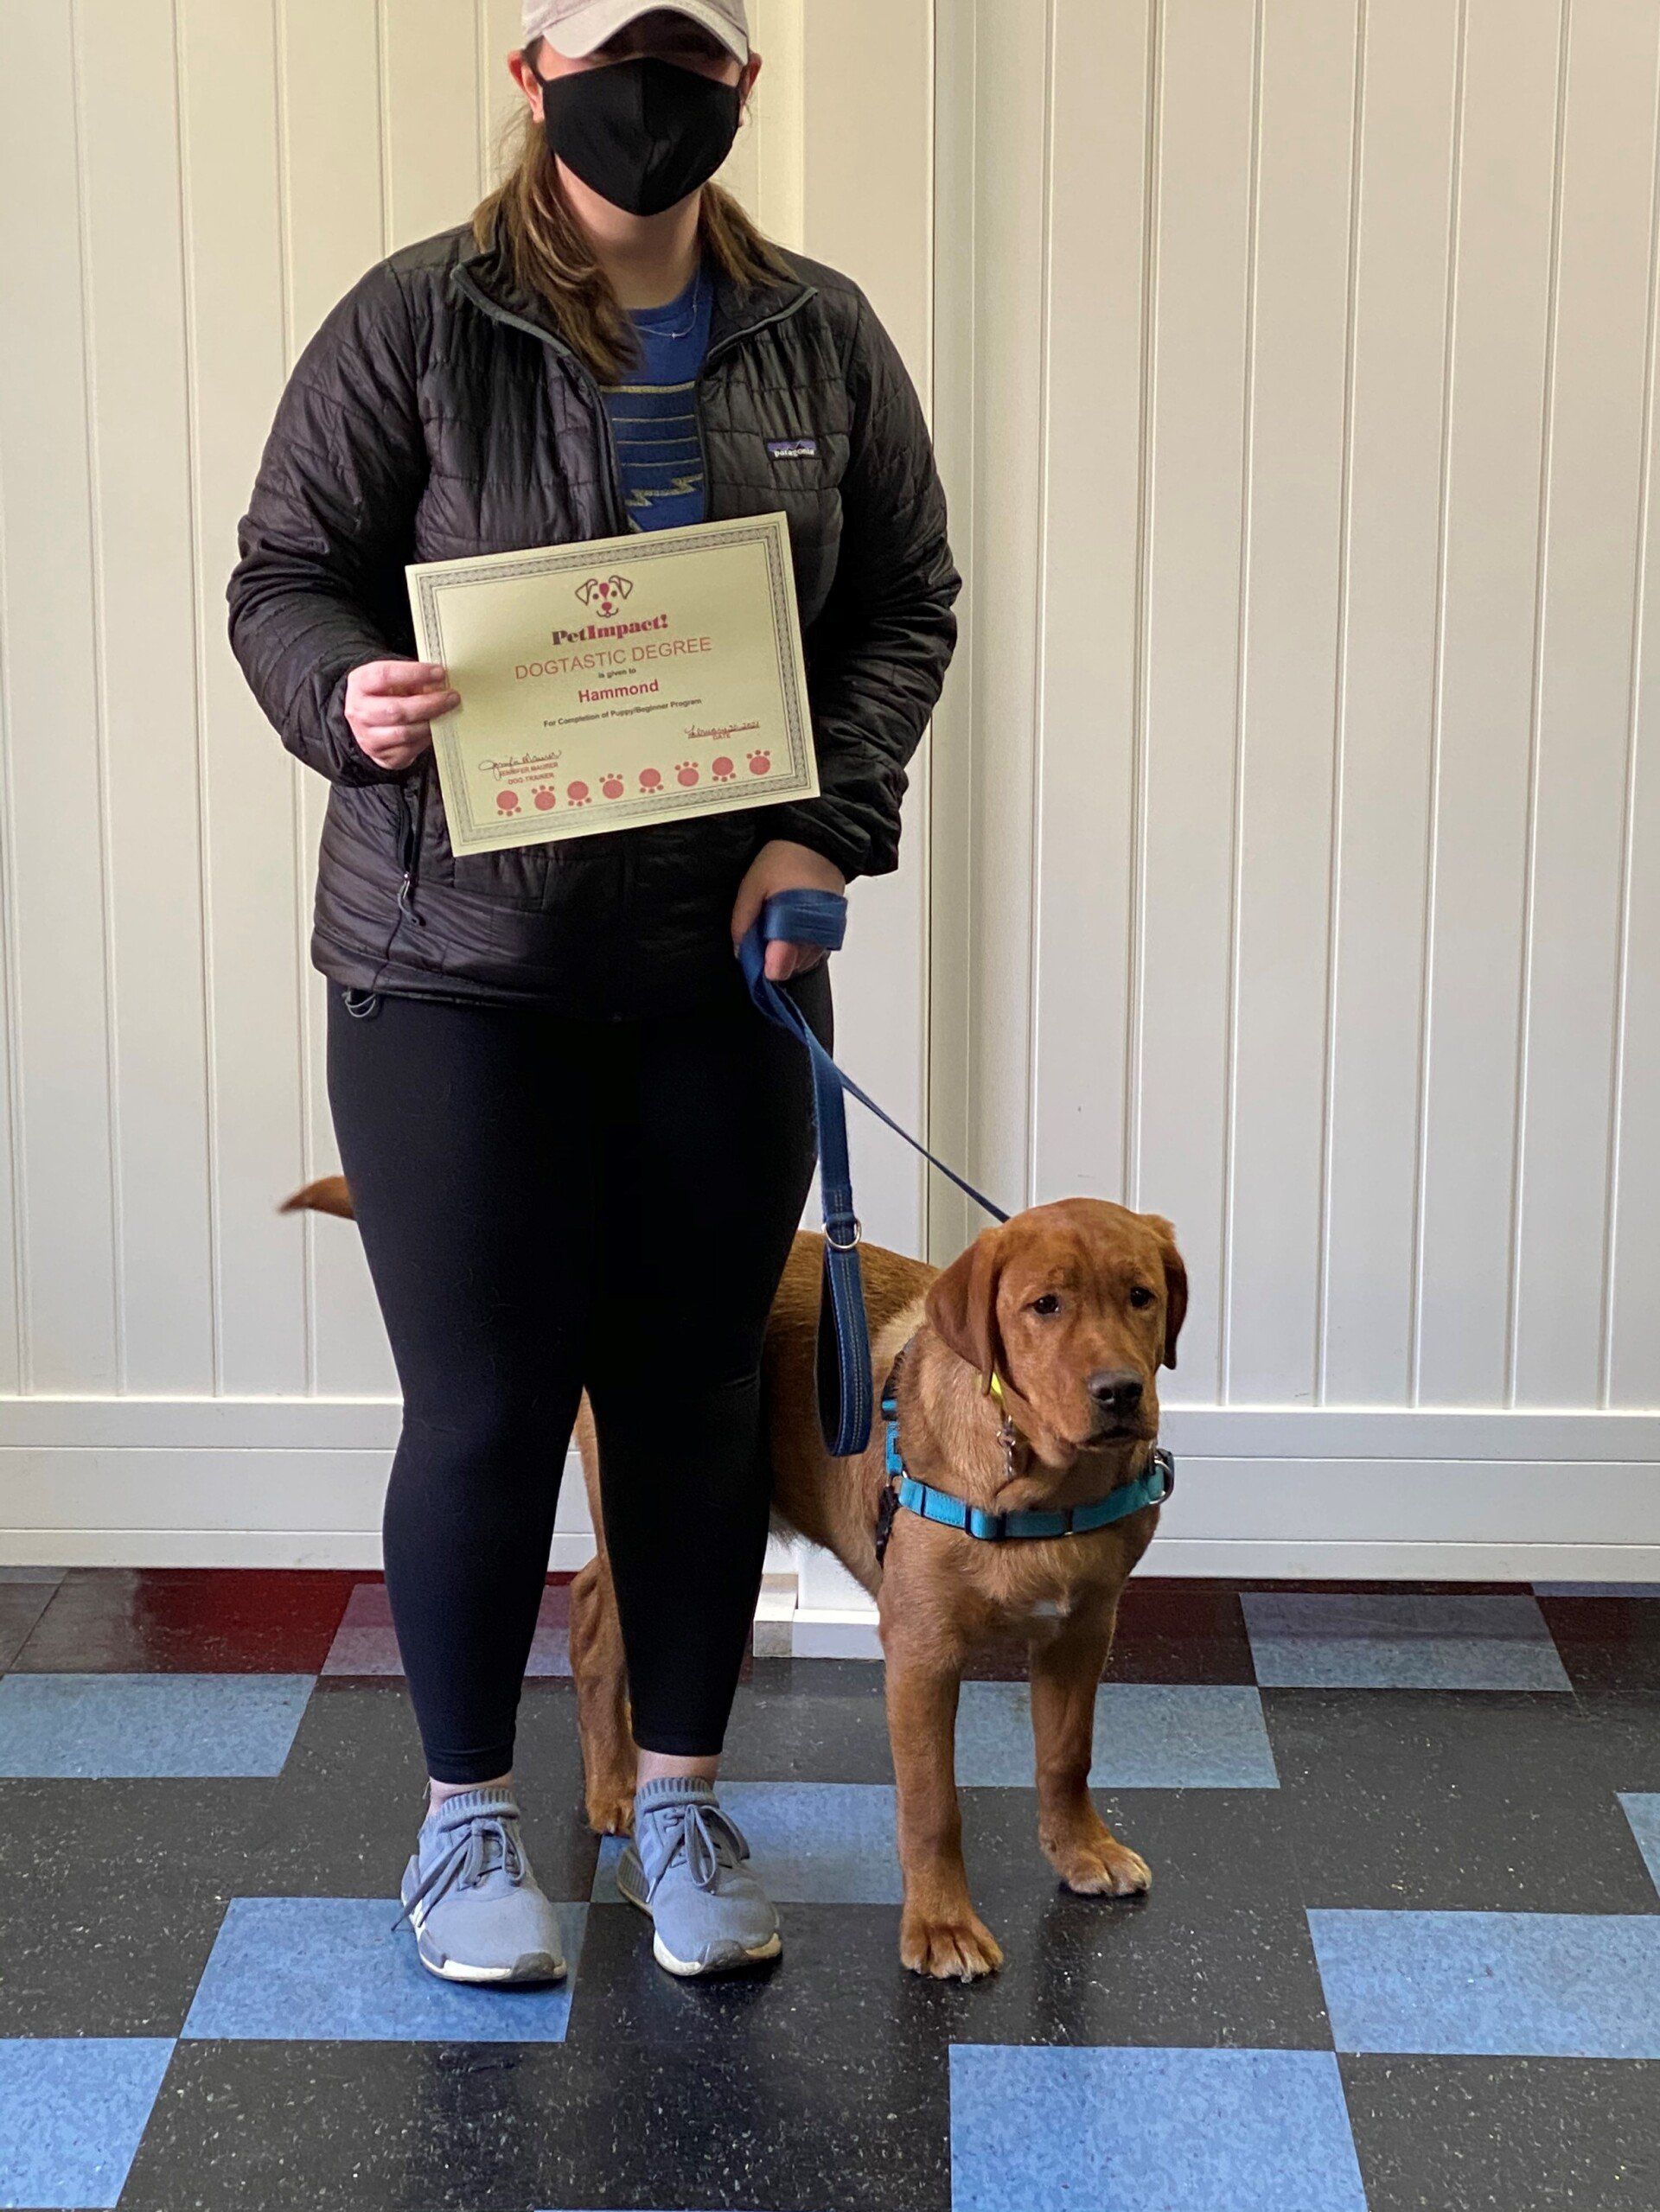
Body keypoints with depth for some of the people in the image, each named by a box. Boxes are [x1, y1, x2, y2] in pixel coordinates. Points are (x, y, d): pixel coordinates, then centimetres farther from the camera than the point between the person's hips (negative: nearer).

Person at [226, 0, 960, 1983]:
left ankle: (680, 1798, 28)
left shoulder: (821, 339, 6)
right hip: (456, 964, -3)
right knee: (484, 1409, 3)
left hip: (729, 962, 3)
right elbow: (283, 574, -2)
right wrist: (349, 698, -24)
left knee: (699, 1396, 10)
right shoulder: (416, 322, -4)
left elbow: (907, 604, 8)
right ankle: (467, 1810, 24)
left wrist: (826, 825, -6)